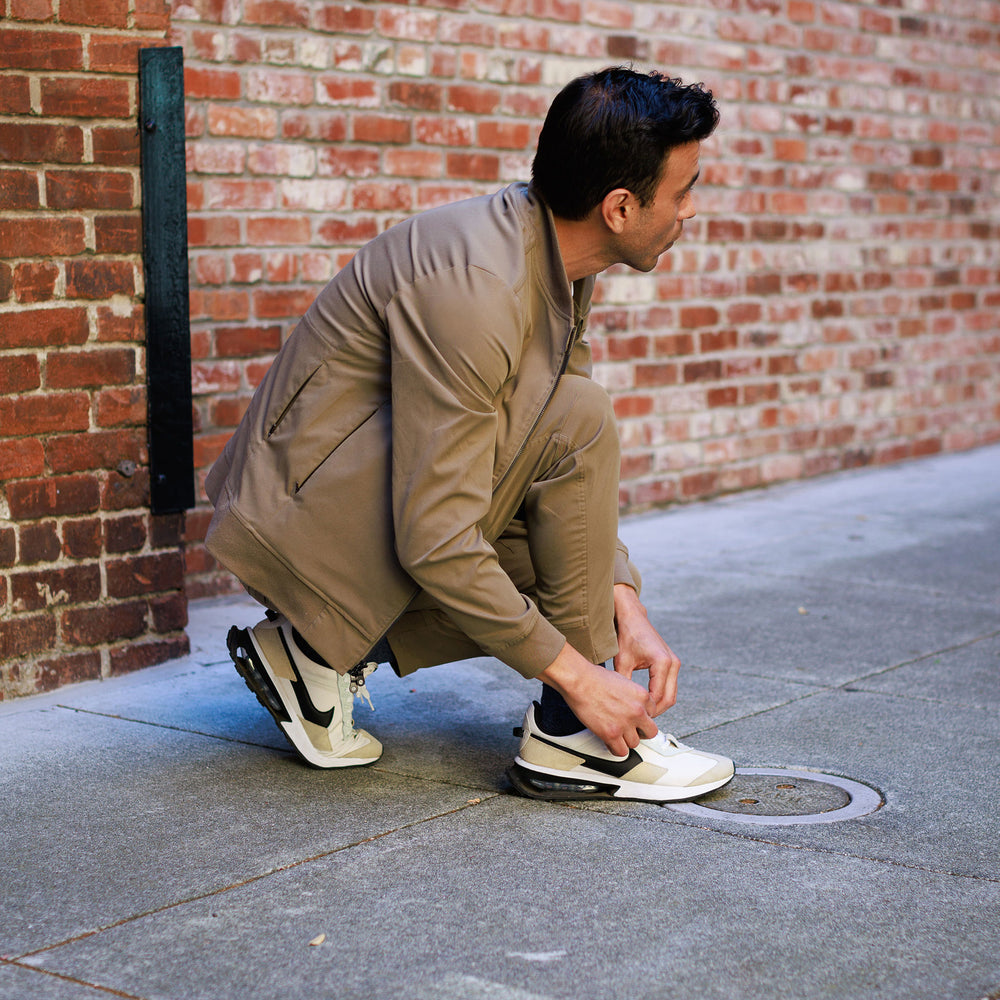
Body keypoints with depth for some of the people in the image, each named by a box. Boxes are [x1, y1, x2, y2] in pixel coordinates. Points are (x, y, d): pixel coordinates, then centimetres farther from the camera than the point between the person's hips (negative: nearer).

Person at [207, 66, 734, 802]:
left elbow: (581, 472, 9)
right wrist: (576, 674, -23)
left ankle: (322, 649, 9)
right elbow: (435, 541, -29)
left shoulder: (558, 262, 2)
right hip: (302, 515, -10)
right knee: (572, 417, -23)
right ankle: (569, 734, -12)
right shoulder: (473, 290, -28)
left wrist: (626, 608, -3)